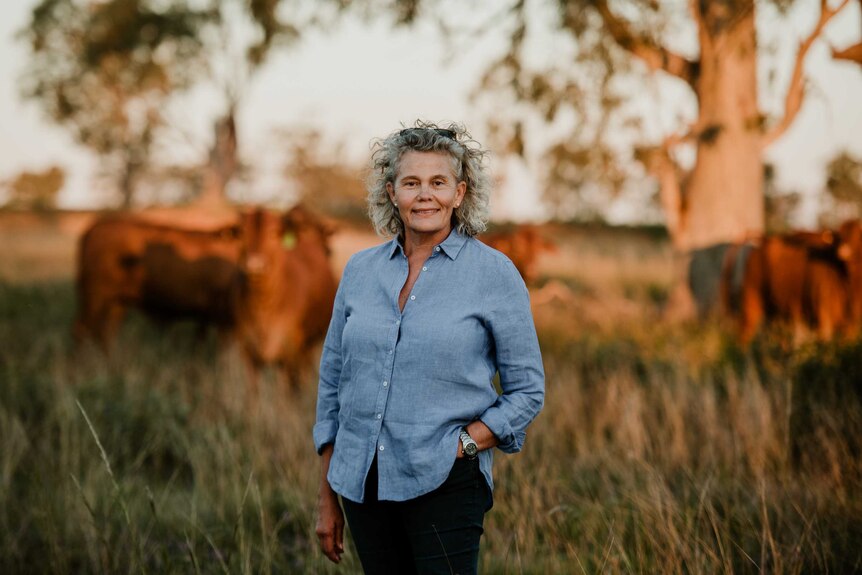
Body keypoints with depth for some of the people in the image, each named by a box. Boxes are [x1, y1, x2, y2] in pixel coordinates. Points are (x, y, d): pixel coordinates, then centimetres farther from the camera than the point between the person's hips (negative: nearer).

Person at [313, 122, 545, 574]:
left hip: (445, 485, -4)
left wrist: (462, 445, -13)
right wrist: (327, 500, 11)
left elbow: (527, 391, 1)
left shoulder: (494, 274, -3)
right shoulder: (360, 270, 7)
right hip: (363, 483, 4)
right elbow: (332, 382, 13)